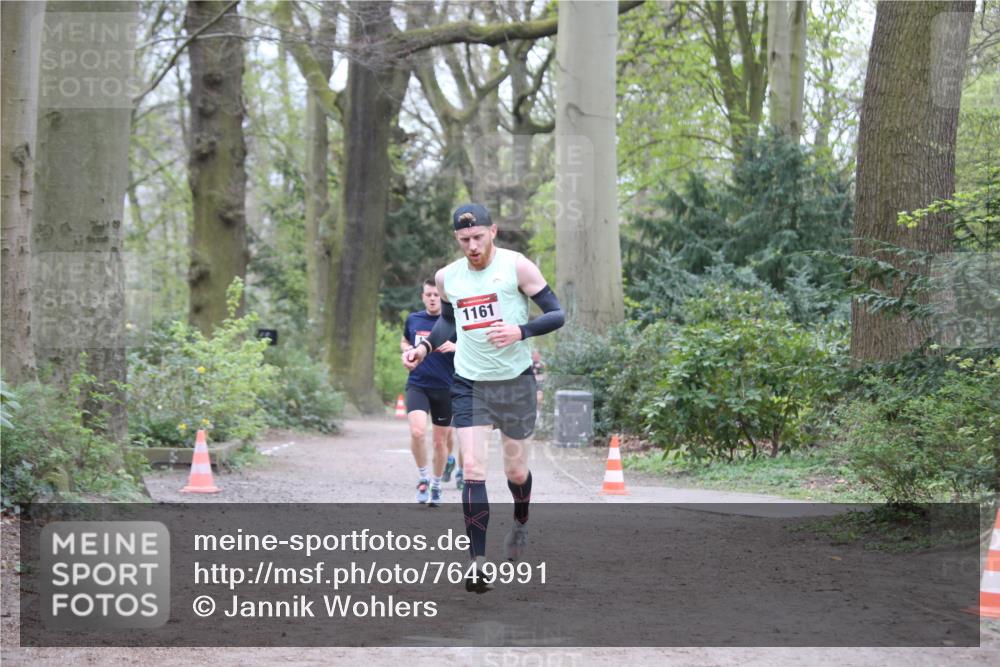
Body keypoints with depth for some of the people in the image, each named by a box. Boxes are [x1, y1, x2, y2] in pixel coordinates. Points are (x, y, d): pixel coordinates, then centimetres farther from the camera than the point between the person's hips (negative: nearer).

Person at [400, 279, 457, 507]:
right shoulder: (413, 319, 7)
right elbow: (404, 342, 26)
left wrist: (455, 347, -20)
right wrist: (407, 350, 3)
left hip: (445, 388, -1)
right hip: (417, 385, 1)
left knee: (440, 441, 9)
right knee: (417, 431, -23)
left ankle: (436, 485, 29)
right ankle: (423, 477, -3)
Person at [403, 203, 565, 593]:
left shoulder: (517, 266, -9)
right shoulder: (447, 277, 4)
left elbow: (556, 314, -7)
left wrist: (521, 331, -24)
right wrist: (425, 347, 7)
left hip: (515, 381, -2)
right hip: (469, 384, 2)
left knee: (515, 470, 10)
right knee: (473, 469, -12)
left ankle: (520, 525, 44)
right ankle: (477, 562, -14)